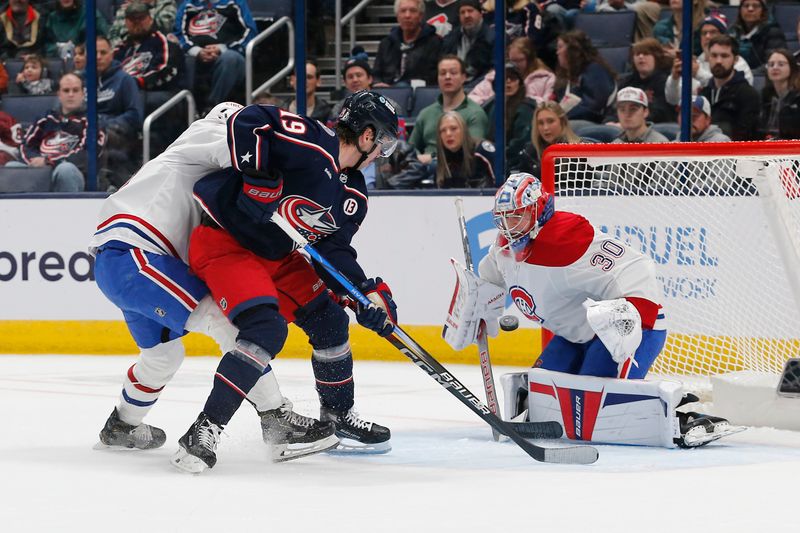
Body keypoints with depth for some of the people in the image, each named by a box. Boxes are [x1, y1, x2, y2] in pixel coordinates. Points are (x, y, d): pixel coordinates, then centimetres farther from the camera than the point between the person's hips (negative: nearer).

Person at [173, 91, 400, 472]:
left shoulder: (353, 197, 7)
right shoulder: (312, 144, -20)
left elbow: (334, 251, 7)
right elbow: (246, 122, -26)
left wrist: (367, 292, -7)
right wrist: (259, 176, -32)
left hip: (278, 255, 10)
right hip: (224, 243, -10)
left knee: (328, 319, 15)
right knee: (266, 328, -26)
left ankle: (338, 416, 34)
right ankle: (205, 430, -26)